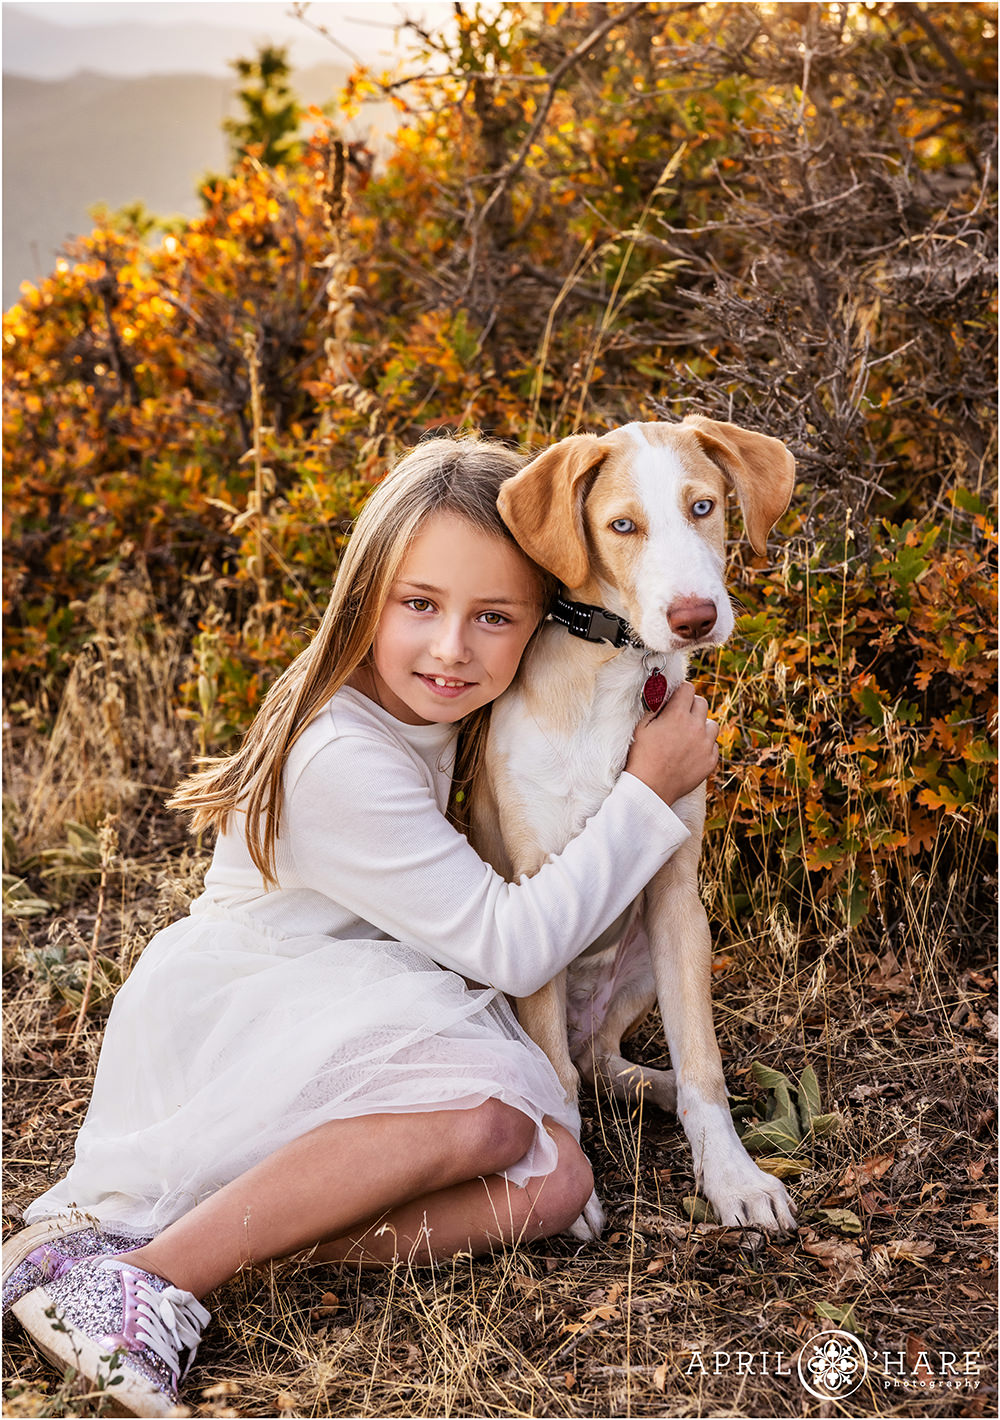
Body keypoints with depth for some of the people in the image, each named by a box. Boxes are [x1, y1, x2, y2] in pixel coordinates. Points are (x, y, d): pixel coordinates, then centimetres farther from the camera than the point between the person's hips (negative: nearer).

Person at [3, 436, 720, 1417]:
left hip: (354, 1022, 9)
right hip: (224, 1029, -8)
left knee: (554, 1180, -14)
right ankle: (158, 1268, -27)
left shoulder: (435, 709, 2)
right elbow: (508, 946, -21)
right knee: (488, 1111, -34)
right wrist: (647, 792, -17)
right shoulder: (341, 762, -25)